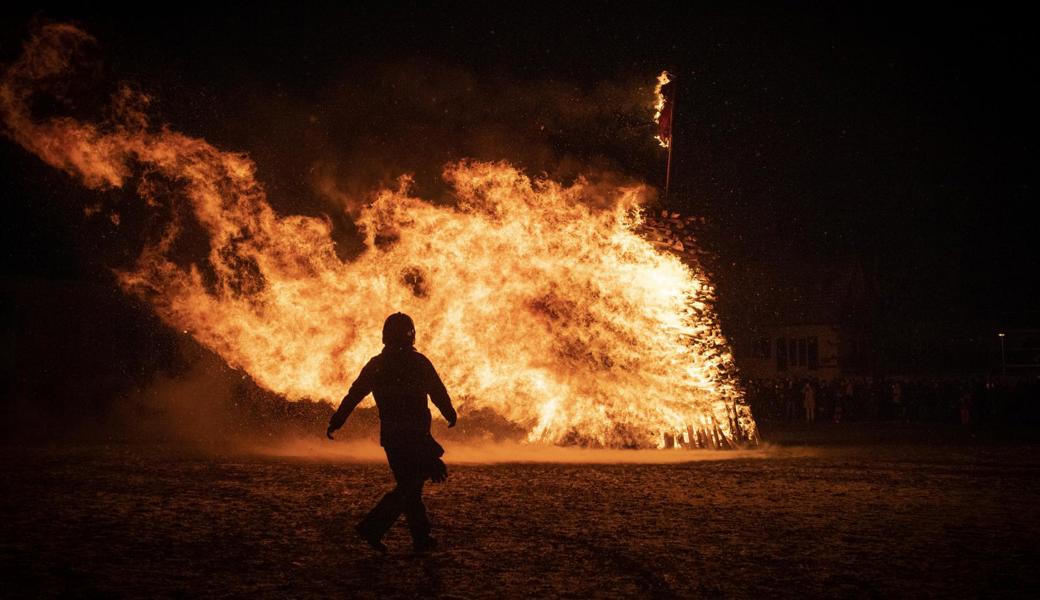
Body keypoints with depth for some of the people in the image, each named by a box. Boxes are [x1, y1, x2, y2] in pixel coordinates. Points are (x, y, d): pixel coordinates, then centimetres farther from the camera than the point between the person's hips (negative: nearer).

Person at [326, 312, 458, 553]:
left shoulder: (375, 364, 5)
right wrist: (451, 415, 18)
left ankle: (422, 539, 15)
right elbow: (439, 394, 1)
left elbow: (354, 394, 3)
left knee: (409, 485, 13)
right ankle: (372, 527, -13)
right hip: (414, 434, -6)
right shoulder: (418, 362, -7)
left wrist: (336, 422, 8)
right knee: (411, 486, -1)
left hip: (389, 435, 6)